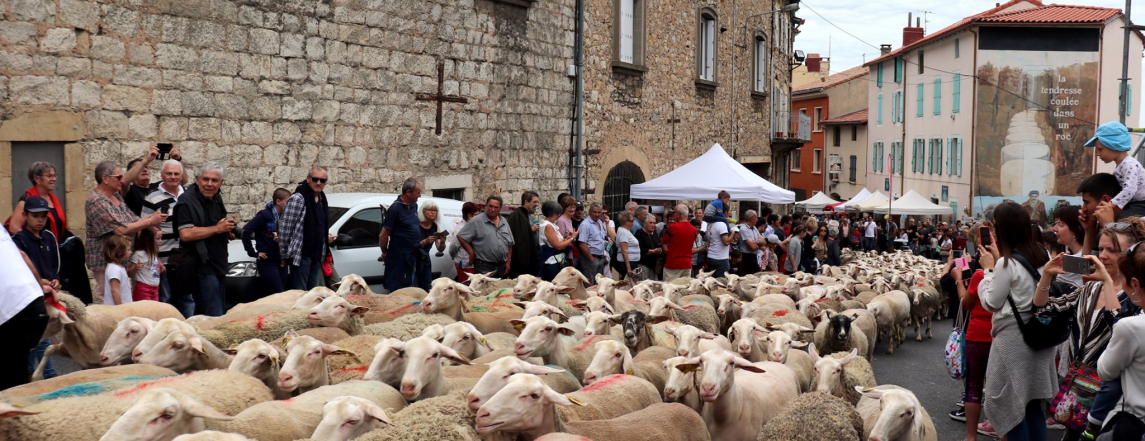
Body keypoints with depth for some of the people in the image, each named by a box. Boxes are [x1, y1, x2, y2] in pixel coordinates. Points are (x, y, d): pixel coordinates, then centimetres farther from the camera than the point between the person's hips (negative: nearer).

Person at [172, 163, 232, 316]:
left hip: (219, 267, 9)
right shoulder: (187, 201, -13)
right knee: (215, 319, -12)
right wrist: (217, 229, -18)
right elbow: (185, 234, -26)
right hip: (202, 268, -9)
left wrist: (228, 230, 7)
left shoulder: (217, 199, 14)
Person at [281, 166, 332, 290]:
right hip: (301, 255, -8)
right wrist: (284, 254, -12)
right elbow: (286, 229, -13)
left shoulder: (322, 200, 12)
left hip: (317, 256, 8)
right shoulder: (298, 198, -12)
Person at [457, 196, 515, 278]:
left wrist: (508, 262, 11)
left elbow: (510, 244, 17)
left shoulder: (504, 222, 12)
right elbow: (461, 237, -8)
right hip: (484, 266, -6)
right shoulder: (476, 221, -7)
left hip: (502, 266, 6)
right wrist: (472, 254, -9)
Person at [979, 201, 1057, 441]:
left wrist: (989, 269, -1)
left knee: (1009, 405, 3)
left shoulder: (1007, 263, -17)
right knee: (1032, 403, 14)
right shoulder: (1042, 257, 5)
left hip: (1013, 338, -7)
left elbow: (990, 303, -8)